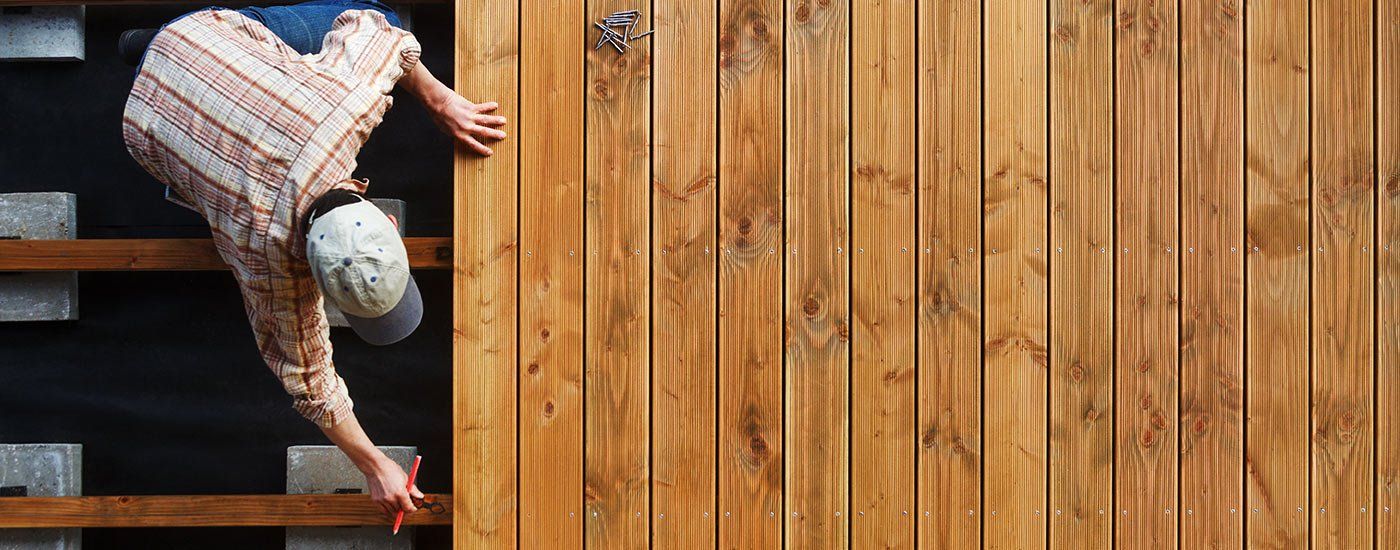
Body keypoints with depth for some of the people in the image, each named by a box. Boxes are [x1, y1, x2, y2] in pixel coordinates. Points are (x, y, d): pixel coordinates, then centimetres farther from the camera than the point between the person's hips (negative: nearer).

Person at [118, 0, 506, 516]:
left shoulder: (351, 97, -38)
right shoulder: (266, 248, -38)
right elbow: (305, 372, -22)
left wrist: (439, 99, -9)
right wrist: (373, 466, -13)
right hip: (156, 123, -3)